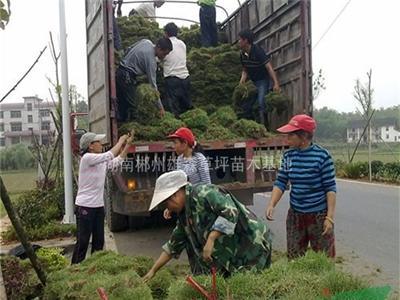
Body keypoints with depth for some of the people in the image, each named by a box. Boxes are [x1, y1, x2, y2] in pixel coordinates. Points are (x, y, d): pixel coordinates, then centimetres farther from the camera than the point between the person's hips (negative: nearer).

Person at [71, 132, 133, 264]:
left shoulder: (102, 161, 7)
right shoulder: (87, 158, -16)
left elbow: (117, 161, 13)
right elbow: (109, 156, -24)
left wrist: (127, 144, 6)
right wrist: (120, 141, -11)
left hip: (99, 206, 8)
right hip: (85, 207, -8)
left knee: (99, 241, 14)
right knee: (82, 242, -1)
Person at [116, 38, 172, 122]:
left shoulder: (146, 41, 3)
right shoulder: (151, 60, -19)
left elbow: (129, 49, 17)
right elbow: (153, 84, -19)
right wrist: (160, 107, -15)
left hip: (119, 72, 10)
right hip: (127, 78, -10)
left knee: (122, 105, 14)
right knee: (130, 107, -4)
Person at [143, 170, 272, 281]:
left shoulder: (203, 193, -18)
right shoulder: (184, 214, 10)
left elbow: (230, 211, -29)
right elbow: (173, 245, 18)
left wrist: (211, 239, -29)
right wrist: (153, 270, 18)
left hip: (250, 247, -8)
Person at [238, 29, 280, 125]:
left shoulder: (258, 51, -21)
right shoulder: (242, 54, 0)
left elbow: (269, 67, -27)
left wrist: (276, 83, -36)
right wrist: (243, 79, -10)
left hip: (263, 80, -7)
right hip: (252, 81, 7)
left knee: (261, 102, -22)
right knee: (246, 104, 6)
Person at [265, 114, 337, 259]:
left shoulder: (322, 155, -13)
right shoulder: (288, 155, 1)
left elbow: (330, 188, -11)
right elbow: (280, 182, 3)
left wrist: (330, 217, -14)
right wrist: (271, 205, -10)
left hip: (319, 215, -4)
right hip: (295, 215, 5)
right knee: (294, 259, 15)